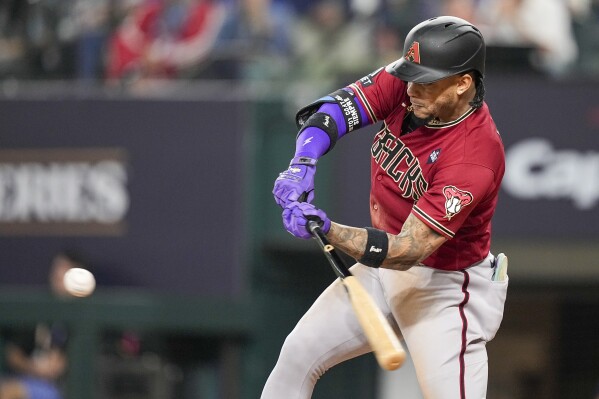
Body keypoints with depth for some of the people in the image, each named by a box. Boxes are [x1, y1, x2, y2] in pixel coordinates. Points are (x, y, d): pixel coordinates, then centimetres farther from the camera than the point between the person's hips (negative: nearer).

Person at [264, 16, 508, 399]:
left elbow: (405, 252, -34)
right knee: (298, 355, 9)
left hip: (445, 286, -8)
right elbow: (335, 108, -15)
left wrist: (328, 230, -46)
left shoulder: (474, 157, -33)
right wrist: (304, 163, -35)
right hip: (382, 269, 8)